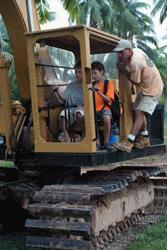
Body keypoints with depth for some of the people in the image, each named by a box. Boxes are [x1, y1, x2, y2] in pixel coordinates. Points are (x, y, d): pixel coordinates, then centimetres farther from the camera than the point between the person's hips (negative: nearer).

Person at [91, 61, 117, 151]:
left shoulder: (109, 83, 3)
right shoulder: (92, 85, 15)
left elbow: (108, 100, -7)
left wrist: (99, 92, -20)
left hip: (104, 108, -3)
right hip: (94, 109, 3)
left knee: (106, 118, -37)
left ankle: (106, 143, -20)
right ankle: (97, 143, -18)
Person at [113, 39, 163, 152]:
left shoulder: (135, 63, -30)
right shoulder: (136, 50, -3)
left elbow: (135, 83, -19)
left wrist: (124, 70, -14)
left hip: (152, 90, -10)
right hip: (145, 88, 10)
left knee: (139, 113, -19)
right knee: (139, 113, 13)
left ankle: (129, 143, -25)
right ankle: (145, 139, 26)